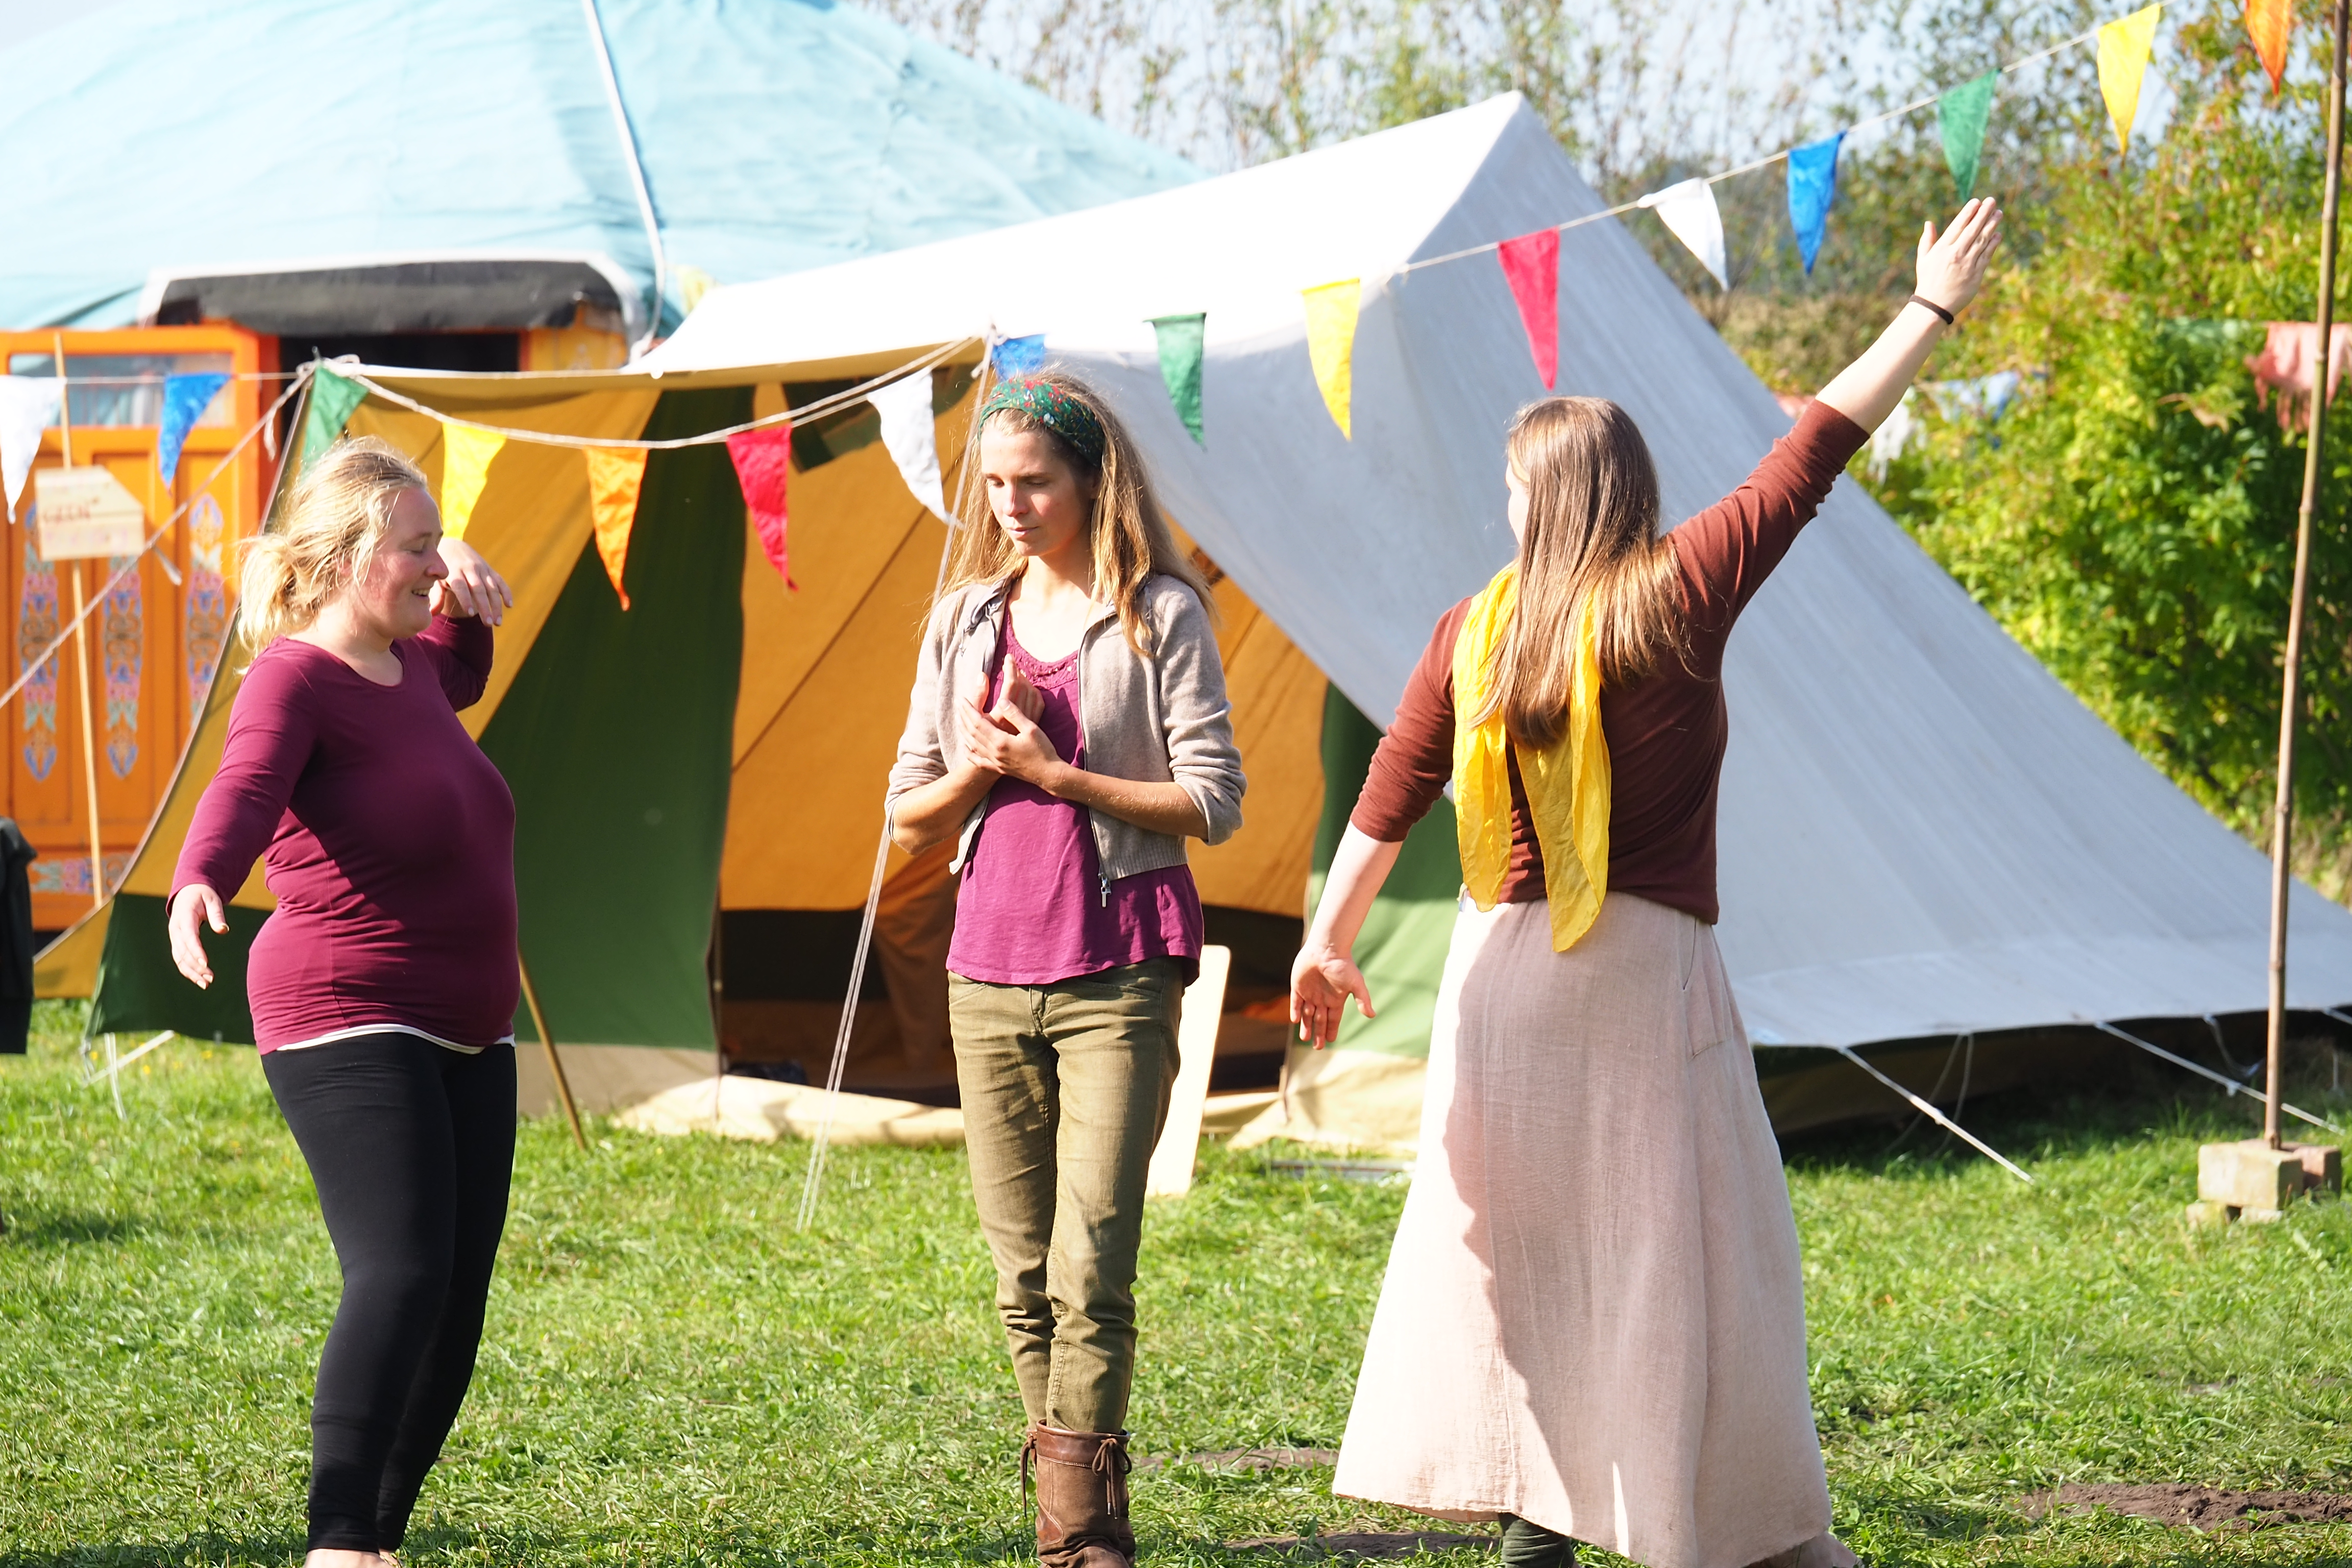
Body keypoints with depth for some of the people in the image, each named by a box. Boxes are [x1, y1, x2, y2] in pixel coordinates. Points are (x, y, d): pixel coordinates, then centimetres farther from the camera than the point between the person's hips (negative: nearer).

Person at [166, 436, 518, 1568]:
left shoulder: (408, 665, 14)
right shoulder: (296, 676, -12)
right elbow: (245, 787, -31)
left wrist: (465, 599, 19)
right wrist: (199, 887, -51)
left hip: (466, 1034, 9)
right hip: (350, 1027, -9)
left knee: (456, 1310, 5)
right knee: (401, 1272, -24)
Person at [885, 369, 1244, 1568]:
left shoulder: (1159, 615, -2)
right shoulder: (965, 620, 12)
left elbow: (1212, 803, -6)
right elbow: (909, 819, 16)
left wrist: (1055, 773, -11)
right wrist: (978, 769, -5)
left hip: (1116, 971, -5)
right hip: (990, 967, 5)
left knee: (1089, 1266, -13)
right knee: (1022, 1275, 5)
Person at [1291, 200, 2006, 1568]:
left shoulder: (1476, 631, 4)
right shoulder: (1678, 597, -7)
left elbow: (1390, 796, 6)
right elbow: (1818, 450, -2)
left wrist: (1330, 940, 17)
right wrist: (1935, 308, 5)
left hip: (1502, 972, 4)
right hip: (1644, 966, -4)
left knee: (1512, 1242, 11)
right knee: (1685, 1248, -2)